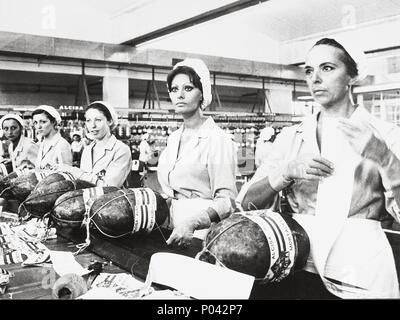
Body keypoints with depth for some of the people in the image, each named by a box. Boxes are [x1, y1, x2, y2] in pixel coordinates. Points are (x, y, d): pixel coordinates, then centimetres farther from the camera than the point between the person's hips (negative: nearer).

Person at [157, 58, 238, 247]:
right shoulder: (173, 138, 13)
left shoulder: (216, 139, -8)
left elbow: (226, 200, -14)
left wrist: (191, 223, -27)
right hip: (171, 230, 5)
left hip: (201, 234, -5)